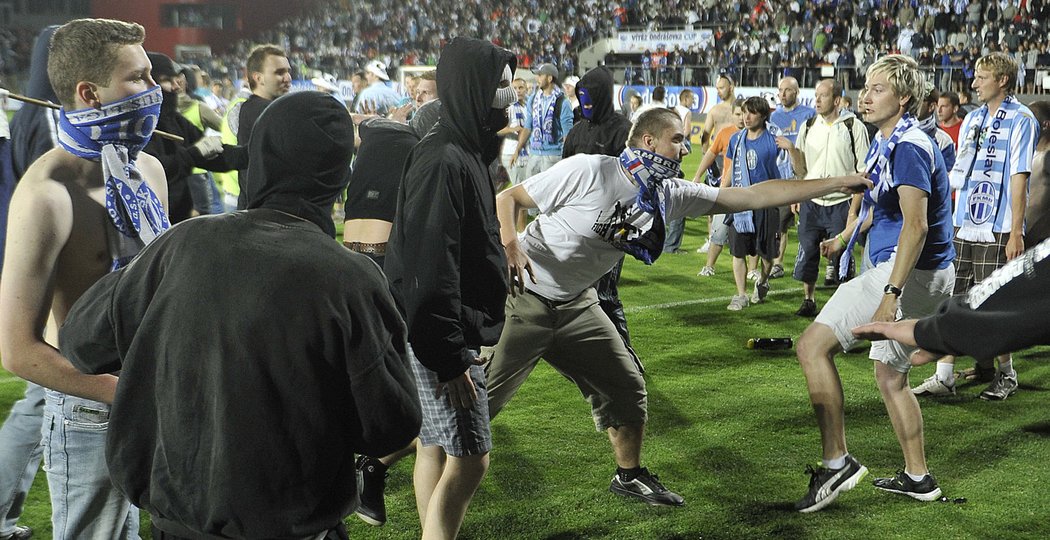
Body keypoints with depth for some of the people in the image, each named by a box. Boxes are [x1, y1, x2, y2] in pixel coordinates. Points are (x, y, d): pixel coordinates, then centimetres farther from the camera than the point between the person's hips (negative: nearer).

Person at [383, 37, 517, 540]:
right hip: (440, 339, -10)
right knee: (470, 458, -4)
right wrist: (449, 360, -23)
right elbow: (430, 272, -25)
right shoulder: (442, 161, -21)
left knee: (435, 447, 16)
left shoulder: (466, 153, 11)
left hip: (444, 335, 10)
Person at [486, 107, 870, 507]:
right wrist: (510, 245, -34)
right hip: (523, 297, -6)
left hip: (575, 304, 7)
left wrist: (838, 183, -2)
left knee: (625, 388, 9)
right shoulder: (588, 171, -20)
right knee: (482, 394, -6)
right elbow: (508, 198, -13)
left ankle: (630, 476, 28)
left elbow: (753, 196, -1)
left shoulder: (671, 194, -2)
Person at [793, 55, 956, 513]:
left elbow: (915, 225, -25)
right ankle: (918, 478, 29)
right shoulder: (886, 143, 16)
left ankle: (837, 461, -14)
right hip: (926, 278, 11)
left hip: (907, 272, -11)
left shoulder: (908, 147, -16)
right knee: (890, 376, 20)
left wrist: (891, 292, -32)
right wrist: (845, 237, 40)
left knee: (813, 346, -14)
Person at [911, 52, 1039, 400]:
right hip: (963, 226, 6)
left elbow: (1019, 178, -10)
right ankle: (944, 376, 8)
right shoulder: (972, 119, 14)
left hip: (997, 231, -6)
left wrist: (1016, 233, -14)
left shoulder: (1021, 120, -6)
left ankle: (1006, 374, 17)